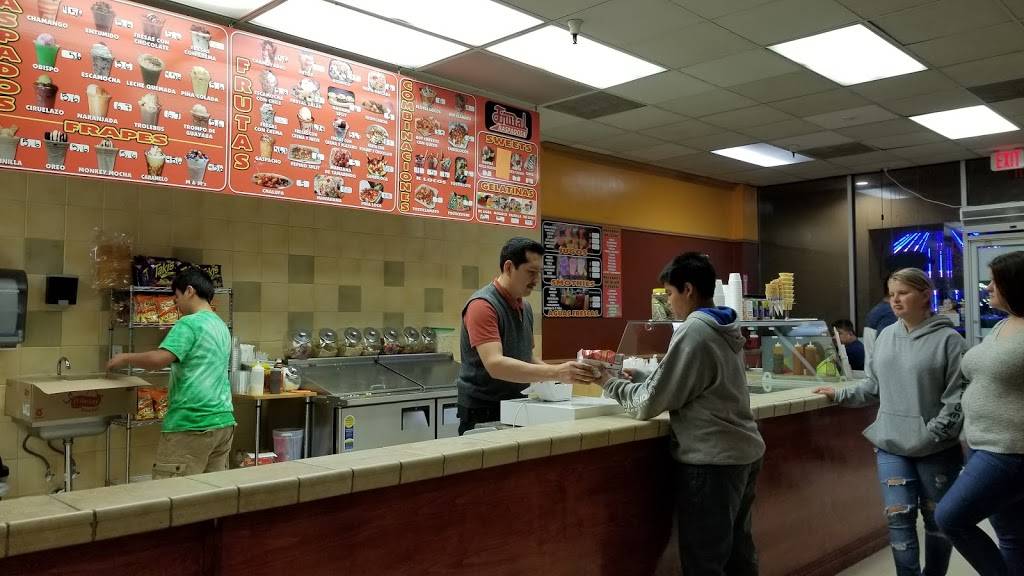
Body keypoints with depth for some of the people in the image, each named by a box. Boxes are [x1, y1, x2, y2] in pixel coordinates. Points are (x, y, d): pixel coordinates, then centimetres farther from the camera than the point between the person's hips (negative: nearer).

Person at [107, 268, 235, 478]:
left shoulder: (189, 323, -9)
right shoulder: (222, 327, 17)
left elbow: (159, 359, -20)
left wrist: (125, 358, -5)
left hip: (192, 424, -8)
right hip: (223, 421, 8)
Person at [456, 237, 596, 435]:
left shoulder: (525, 307, 10)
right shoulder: (482, 305, -16)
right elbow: (495, 364, -28)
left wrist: (562, 372, -1)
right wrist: (555, 372, -32)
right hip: (483, 413, -7)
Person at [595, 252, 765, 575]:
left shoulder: (693, 332, -17)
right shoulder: (724, 328, 10)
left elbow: (650, 403, -14)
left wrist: (611, 383, 0)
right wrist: (639, 377, 11)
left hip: (712, 460, -9)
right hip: (743, 452, 9)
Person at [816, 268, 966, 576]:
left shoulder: (948, 339, -9)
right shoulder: (886, 336, 8)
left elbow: (957, 397, -12)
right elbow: (874, 386, 15)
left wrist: (932, 434, -18)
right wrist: (841, 395, 6)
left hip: (937, 448, -3)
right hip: (891, 445, 4)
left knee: (938, 519, 14)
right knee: (899, 518, -1)